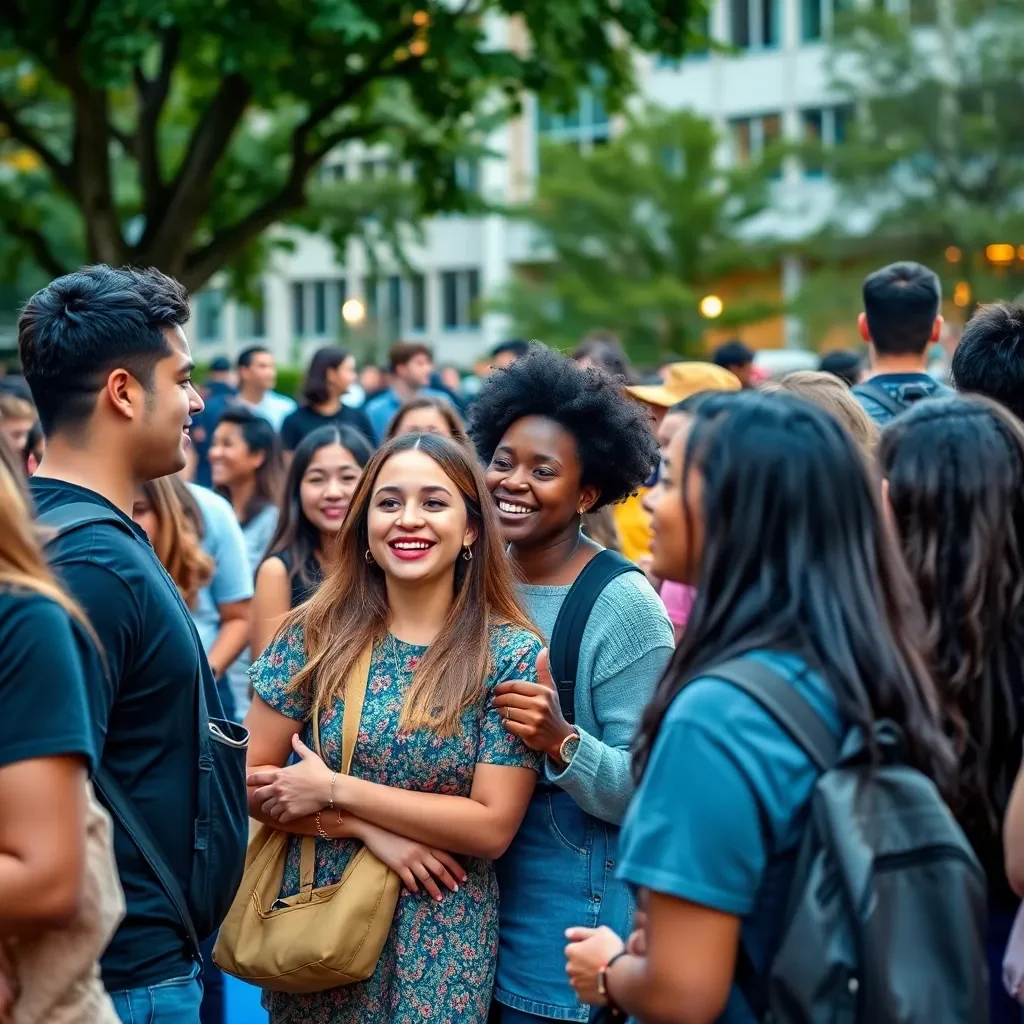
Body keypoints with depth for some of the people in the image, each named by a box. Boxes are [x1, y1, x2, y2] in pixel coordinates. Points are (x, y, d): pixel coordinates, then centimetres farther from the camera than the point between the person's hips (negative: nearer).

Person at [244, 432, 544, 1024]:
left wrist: (334, 790, -15)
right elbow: (253, 782, -2)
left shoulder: (512, 654, -9)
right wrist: (370, 830, -15)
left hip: (441, 938, -2)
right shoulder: (314, 635, -3)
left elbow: (492, 827, -13)